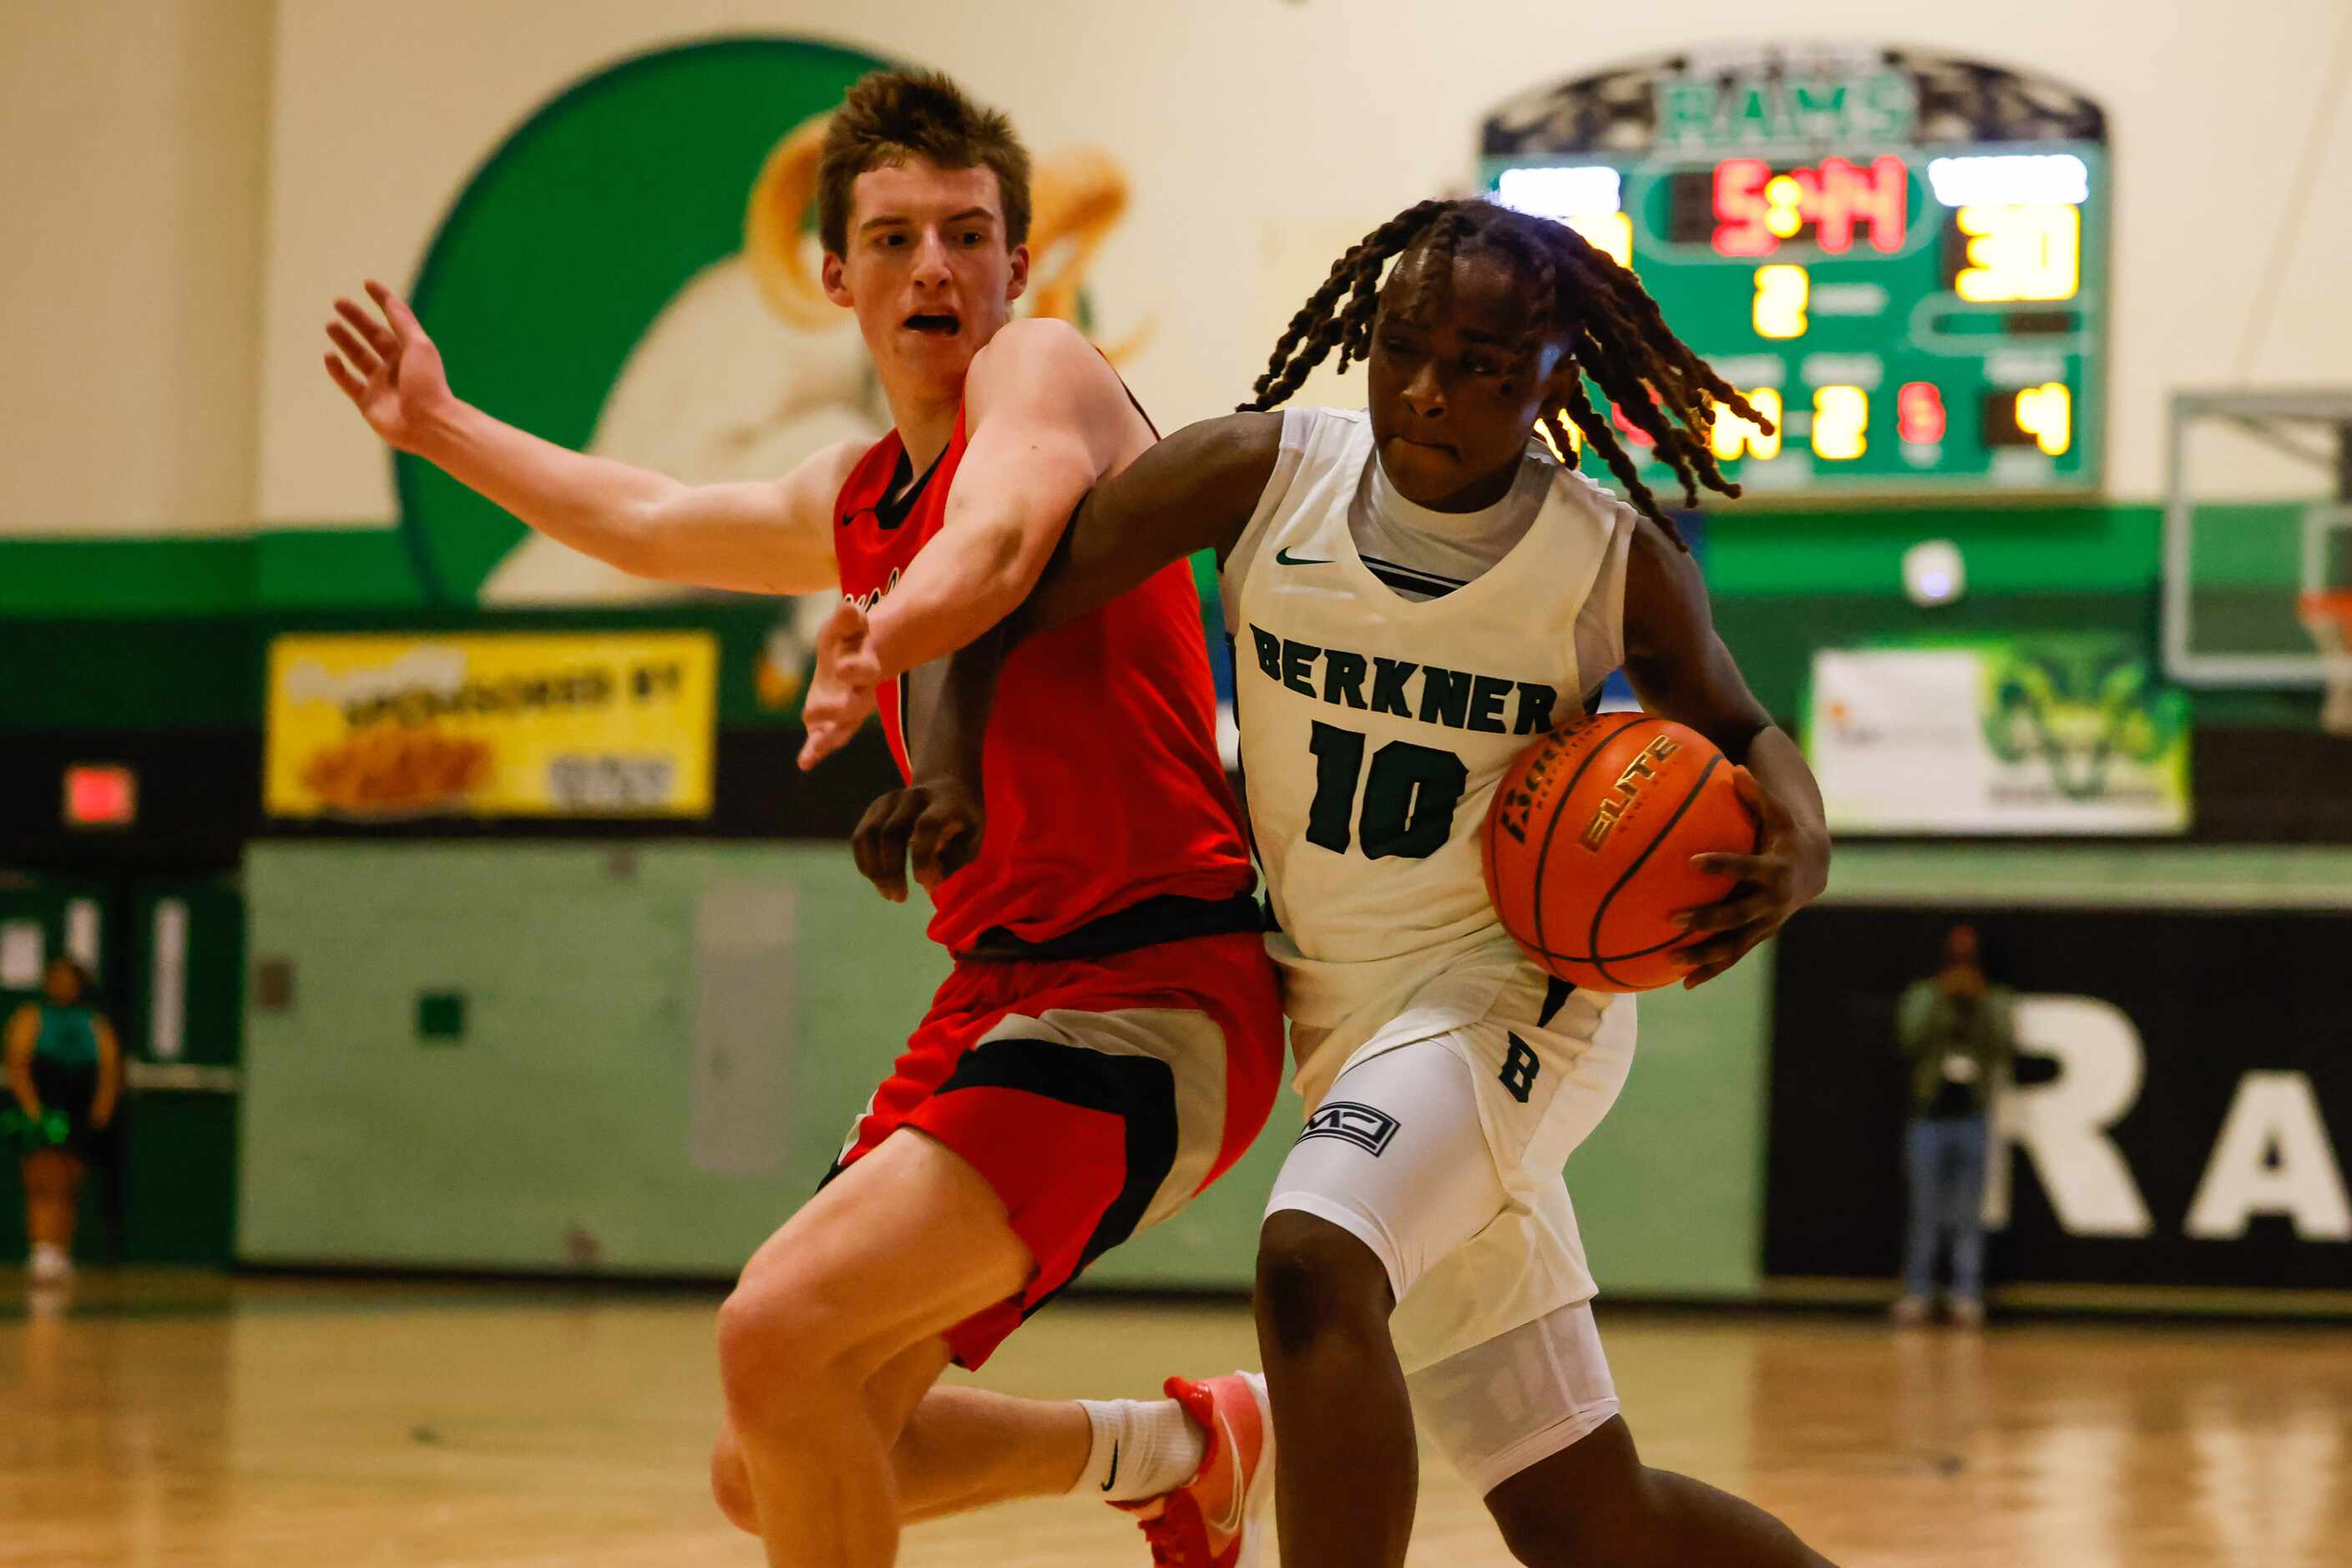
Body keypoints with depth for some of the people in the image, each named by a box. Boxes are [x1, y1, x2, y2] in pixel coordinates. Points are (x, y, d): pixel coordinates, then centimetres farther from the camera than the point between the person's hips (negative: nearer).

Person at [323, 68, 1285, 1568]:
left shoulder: (1044, 369, -7)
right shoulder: (850, 502, 17)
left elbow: (995, 542, -30)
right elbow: (652, 524, 36)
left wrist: (875, 637, -50)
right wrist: (441, 425, 42)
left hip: (1147, 998, -9)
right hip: (997, 993, 9)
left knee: (782, 1330, -26)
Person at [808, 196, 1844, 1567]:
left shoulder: (1618, 564, -9)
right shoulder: (1262, 476, -8)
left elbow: (1735, 733, 7)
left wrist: (1799, 849, -13)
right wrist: (953, 770, -18)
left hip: (1511, 988, -4)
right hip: (1341, 1014, 4)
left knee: (1314, 1265, -34)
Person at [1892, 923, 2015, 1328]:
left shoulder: (1997, 1002, 8)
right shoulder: (1922, 996, 5)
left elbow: (2006, 1049, -7)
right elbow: (1908, 1043, -9)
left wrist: (1983, 1002, -12)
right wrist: (1941, 998, -11)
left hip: (1974, 1117, 0)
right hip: (1929, 1114, 0)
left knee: (1969, 1215, -1)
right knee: (1925, 1211, 0)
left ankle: (1967, 1296, 1)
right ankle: (1916, 1293, 5)